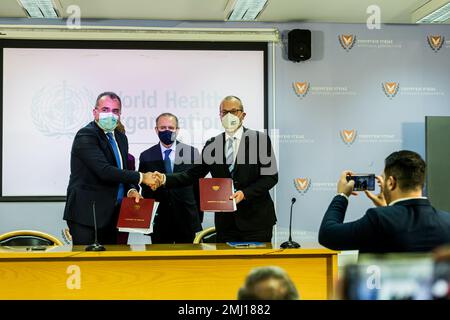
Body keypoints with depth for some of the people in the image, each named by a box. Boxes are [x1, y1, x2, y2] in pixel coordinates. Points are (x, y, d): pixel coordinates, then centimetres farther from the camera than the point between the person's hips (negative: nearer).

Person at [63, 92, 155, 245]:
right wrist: (141, 177, -17)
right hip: (86, 215, -7)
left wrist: (130, 190, -1)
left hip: (112, 215, 8)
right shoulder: (86, 136, -12)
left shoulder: (121, 138, 15)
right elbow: (105, 171, -23)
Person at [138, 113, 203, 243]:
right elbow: (145, 190, 7)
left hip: (187, 219, 0)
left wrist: (199, 219, 4)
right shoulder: (146, 156, 3)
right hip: (159, 222, 0)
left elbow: (198, 187, 5)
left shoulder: (192, 153, 2)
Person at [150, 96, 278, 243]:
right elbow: (193, 174, 7)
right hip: (225, 221, 3)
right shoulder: (212, 144, 9)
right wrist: (165, 179, -8)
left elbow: (271, 176, -5)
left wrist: (245, 193, -17)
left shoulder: (260, 139, -1)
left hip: (256, 219, -3)